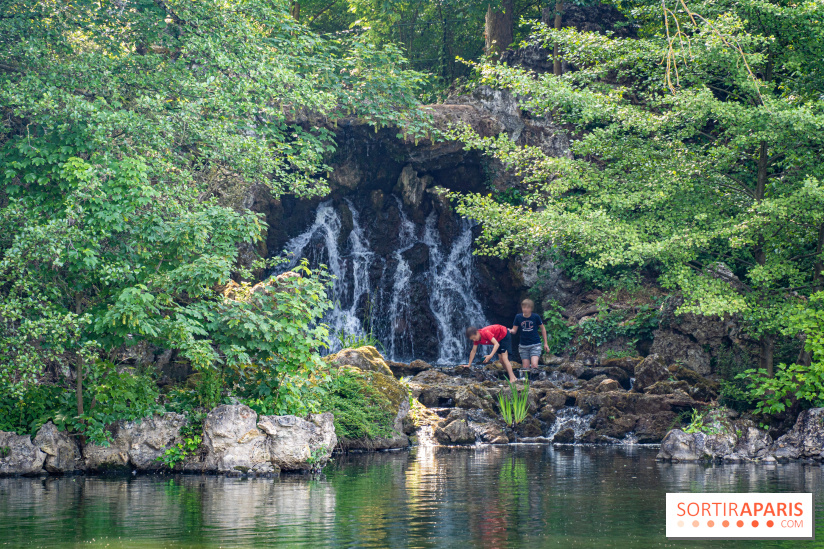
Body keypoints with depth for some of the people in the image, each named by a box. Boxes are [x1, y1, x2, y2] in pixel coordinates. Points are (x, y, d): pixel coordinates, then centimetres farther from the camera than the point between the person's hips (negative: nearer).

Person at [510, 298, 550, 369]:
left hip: (535, 345, -2)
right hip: (523, 346, 2)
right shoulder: (518, 317, -4)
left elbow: (543, 329, 4)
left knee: (534, 365, -20)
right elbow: (514, 330, -1)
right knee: (525, 367, 1)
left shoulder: (535, 317, -8)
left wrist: (545, 343, 5)